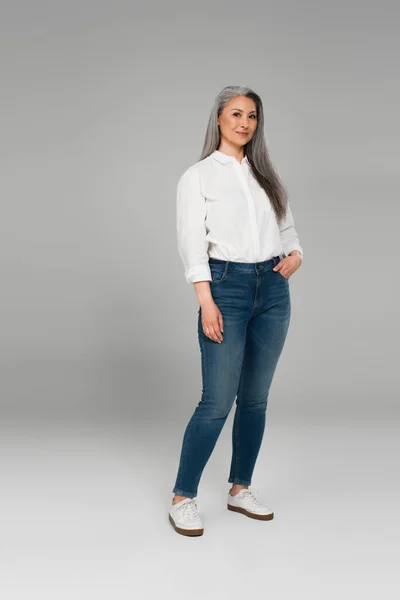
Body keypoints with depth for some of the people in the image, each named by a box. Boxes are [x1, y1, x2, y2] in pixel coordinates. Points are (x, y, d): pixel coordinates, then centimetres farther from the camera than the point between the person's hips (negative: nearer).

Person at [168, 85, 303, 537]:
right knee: (218, 401, -8)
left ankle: (240, 489, 24)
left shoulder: (266, 174, 15)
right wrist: (207, 304, -16)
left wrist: (295, 255, -1)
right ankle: (183, 497, 7)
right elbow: (192, 245, -8)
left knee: (255, 398, 10)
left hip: (273, 289, 5)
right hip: (227, 286, -5)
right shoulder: (198, 176, 0)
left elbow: (287, 228, 20)